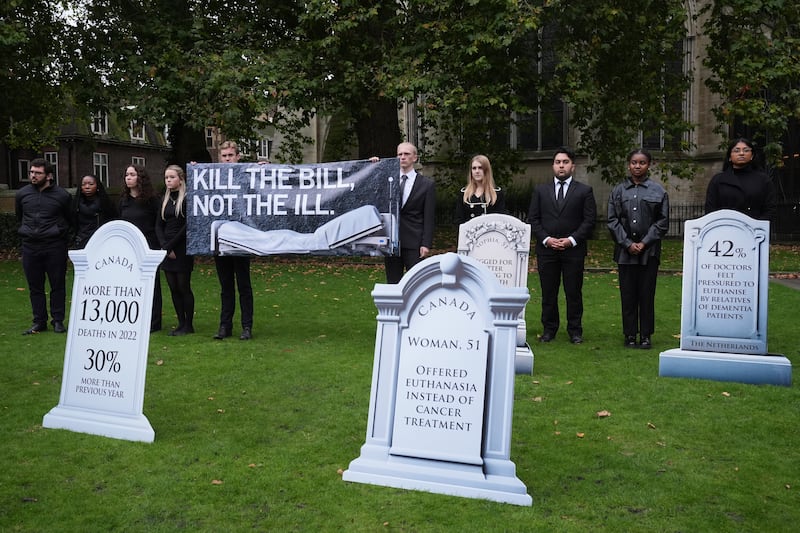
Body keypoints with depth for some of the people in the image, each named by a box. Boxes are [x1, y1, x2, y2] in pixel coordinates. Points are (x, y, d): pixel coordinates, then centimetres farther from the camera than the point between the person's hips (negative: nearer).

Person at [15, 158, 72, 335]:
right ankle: (39, 322, 16)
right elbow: (19, 217, 21)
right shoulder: (22, 194, 6)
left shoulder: (62, 196, -3)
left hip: (55, 247, -3)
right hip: (30, 247, 3)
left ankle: (58, 320, 12)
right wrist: (28, 232, 17)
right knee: (35, 286, 8)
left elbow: (70, 219, 9)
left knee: (58, 285, 2)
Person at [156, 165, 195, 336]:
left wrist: (170, 245, -12)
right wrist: (164, 246, -6)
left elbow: (187, 226, -12)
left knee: (183, 287, -2)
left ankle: (188, 325, 7)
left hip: (182, 249, -6)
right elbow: (159, 225, 9)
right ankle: (181, 323, 14)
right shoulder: (165, 200, 13)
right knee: (173, 288, 7)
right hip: (167, 250, 6)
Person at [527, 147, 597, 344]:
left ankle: (575, 330, 12)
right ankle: (549, 329, 15)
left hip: (574, 250, -1)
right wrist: (546, 239, -8)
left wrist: (571, 240, -11)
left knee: (574, 293, 2)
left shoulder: (584, 191, 5)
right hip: (546, 249, 2)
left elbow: (589, 220, 0)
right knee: (548, 293, 5)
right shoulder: (540, 190, 10)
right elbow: (533, 219, 6)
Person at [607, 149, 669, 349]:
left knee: (647, 294, 3)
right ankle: (630, 335, 13)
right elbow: (613, 220, 3)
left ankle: (646, 336, 12)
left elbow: (662, 221, 1)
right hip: (625, 251, 1)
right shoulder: (618, 191, 7)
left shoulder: (658, 191, 4)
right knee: (628, 294, 4)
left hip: (649, 251, -1)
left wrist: (645, 243, -8)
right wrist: (627, 243, -7)